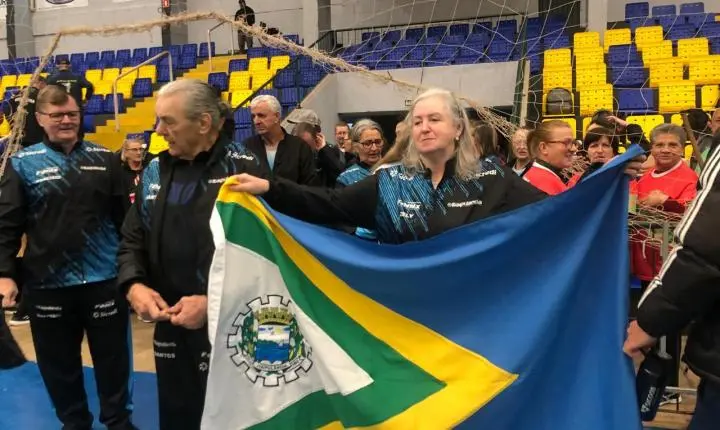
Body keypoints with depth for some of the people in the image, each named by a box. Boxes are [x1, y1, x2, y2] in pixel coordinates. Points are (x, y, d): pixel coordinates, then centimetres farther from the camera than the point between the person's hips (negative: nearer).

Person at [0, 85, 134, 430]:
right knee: (59, 363, 13)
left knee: (113, 357, 12)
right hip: (48, 284, 0)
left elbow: (123, 216, 6)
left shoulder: (104, 159, 4)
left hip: (105, 279, 1)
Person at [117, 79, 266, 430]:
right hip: (170, 328, 6)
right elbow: (133, 240, 14)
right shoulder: (154, 172, 9)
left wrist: (215, 302, -22)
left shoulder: (243, 169, -13)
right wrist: (134, 285, -5)